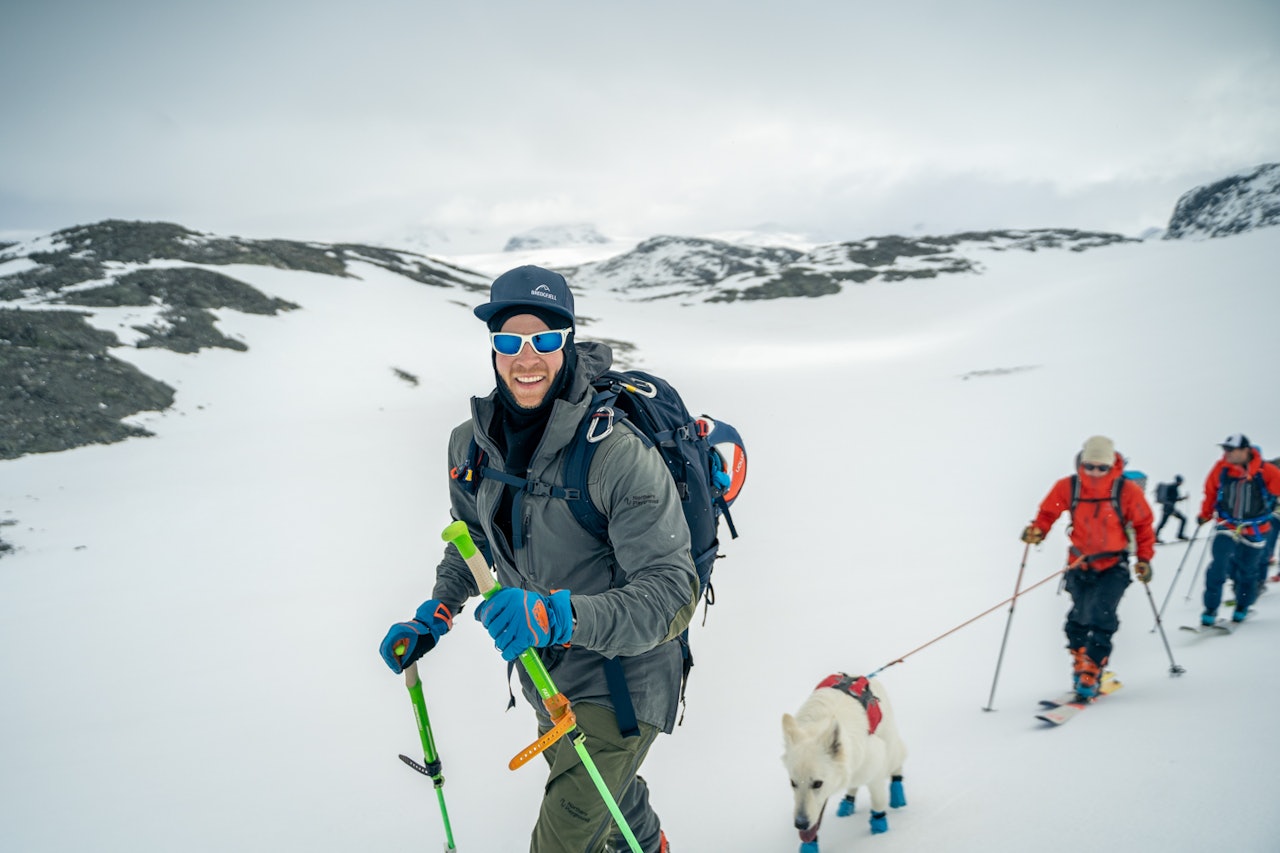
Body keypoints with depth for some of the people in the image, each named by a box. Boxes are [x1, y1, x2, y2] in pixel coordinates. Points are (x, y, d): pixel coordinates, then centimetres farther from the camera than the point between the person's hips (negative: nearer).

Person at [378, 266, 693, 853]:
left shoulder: (617, 453, -28)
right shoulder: (471, 445, -9)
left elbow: (673, 593, -31)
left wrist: (559, 614, -43)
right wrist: (435, 617, 2)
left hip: (621, 680, -6)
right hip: (544, 672, 7)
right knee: (606, 793, 31)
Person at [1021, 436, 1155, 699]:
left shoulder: (1127, 491, -9)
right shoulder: (1067, 487, -7)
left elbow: (1143, 525, 3)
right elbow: (1048, 512, 3)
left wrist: (1144, 558, -2)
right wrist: (1036, 531, -16)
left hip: (1113, 566, -2)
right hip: (1080, 565, 2)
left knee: (1100, 616, -16)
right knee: (1079, 619, 2)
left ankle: (1090, 675, -9)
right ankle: (1079, 664, 24)